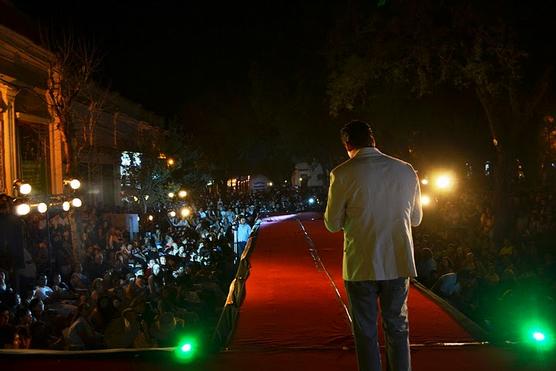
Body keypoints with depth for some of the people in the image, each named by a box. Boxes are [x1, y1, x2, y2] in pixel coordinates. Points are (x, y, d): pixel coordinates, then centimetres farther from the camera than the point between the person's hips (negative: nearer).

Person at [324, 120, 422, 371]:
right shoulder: (406, 171, -1)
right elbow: (416, 219, 9)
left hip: (361, 266, -3)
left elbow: (332, 224, -4)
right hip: (399, 264, 3)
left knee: (365, 333, 10)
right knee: (398, 329, 16)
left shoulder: (343, 174, -11)